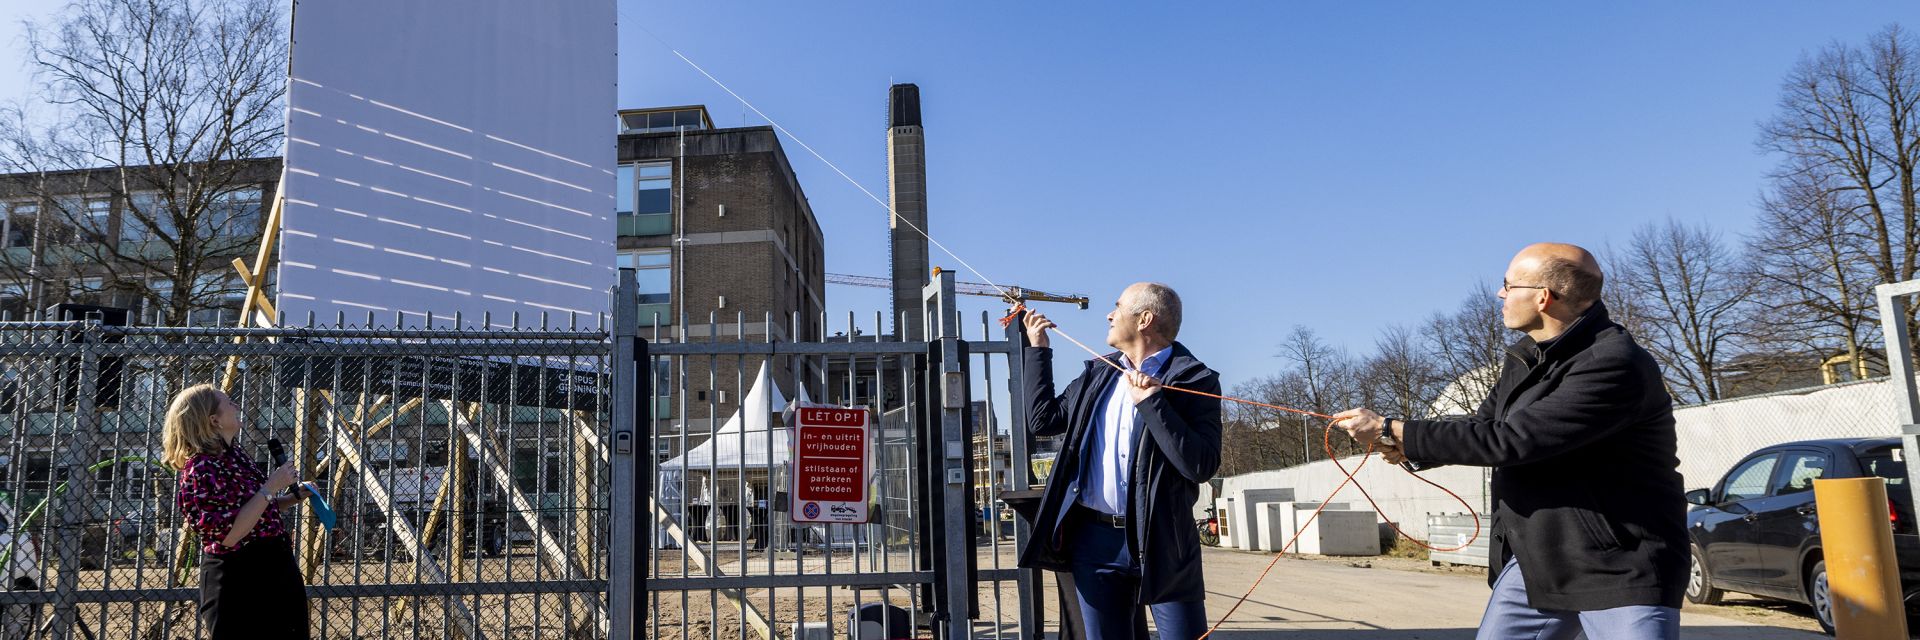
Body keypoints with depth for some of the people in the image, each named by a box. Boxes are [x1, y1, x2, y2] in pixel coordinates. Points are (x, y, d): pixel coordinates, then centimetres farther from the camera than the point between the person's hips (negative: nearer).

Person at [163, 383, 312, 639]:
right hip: (238, 584, -9)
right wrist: (270, 488, -23)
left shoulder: (235, 455, 8)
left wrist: (296, 496, 8)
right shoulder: (201, 470, -19)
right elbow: (229, 535, -26)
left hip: (273, 573, 9)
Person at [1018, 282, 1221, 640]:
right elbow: (1042, 419, 20)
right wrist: (1037, 348, 22)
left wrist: (1150, 402, -21)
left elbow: (1202, 465, -16)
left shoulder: (1194, 381, -5)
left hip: (1162, 542, -4)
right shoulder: (1098, 373, 13)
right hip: (1095, 540, 5)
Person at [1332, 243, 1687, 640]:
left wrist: (1391, 431, -22)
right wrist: (1405, 445, -6)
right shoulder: (1527, 358, 6)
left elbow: (1508, 439, -27)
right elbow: (1485, 425, 15)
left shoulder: (1615, 366, -23)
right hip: (1534, 561, 8)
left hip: (1622, 572, -8)